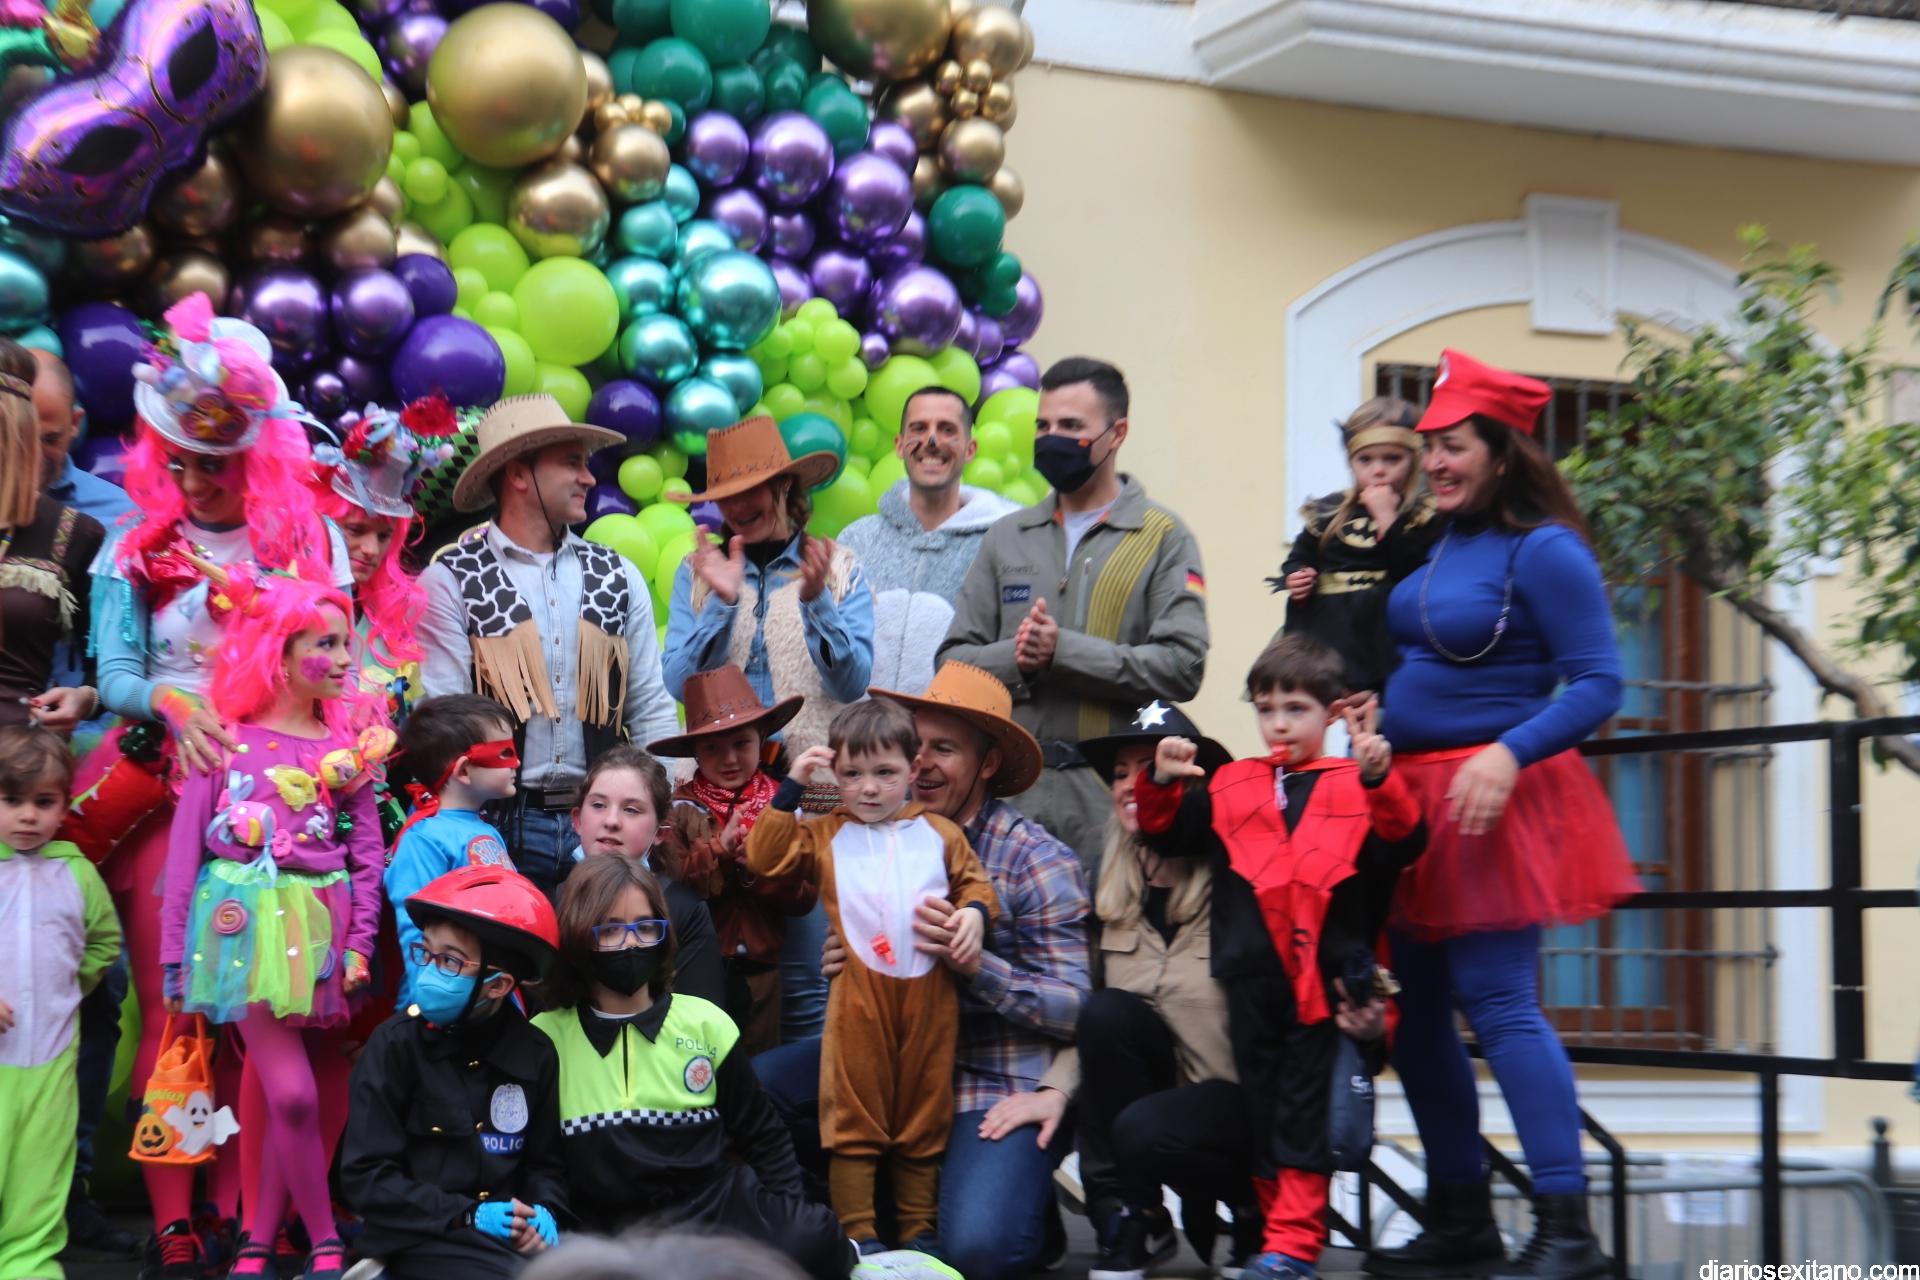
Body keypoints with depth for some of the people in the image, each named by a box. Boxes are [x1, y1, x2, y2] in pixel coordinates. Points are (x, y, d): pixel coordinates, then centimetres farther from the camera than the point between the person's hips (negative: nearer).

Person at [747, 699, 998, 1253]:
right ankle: (858, 1233, 7)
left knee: (924, 1116, 10)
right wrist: (790, 788, -6)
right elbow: (765, 856, -3)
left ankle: (918, 1229, 20)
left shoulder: (939, 833, 11)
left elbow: (974, 881, 14)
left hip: (930, 995, 2)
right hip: (859, 995, -1)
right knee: (855, 1116, 1)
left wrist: (974, 912, -8)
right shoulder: (826, 836, 6)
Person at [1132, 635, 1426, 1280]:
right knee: (1261, 1100, 10)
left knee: (1307, 1107, 1)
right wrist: (1162, 784, -5)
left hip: (1326, 978, -3)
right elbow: (1167, 834, 13)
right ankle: (1273, 1219, 20)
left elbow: (1404, 841, -12)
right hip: (1252, 978, 3)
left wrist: (1378, 777, -27)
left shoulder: (1357, 788, 3)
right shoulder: (1229, 788, 13)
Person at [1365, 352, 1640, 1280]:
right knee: (1415, 1008, 10)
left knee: (1497, 1001, -13)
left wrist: (1507, 754, -26)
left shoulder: (1543, 551, -10)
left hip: (1492, 800, -9)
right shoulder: (1442, 546, 13)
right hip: (1413, 795, 9)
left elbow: (1598, 686, -15)